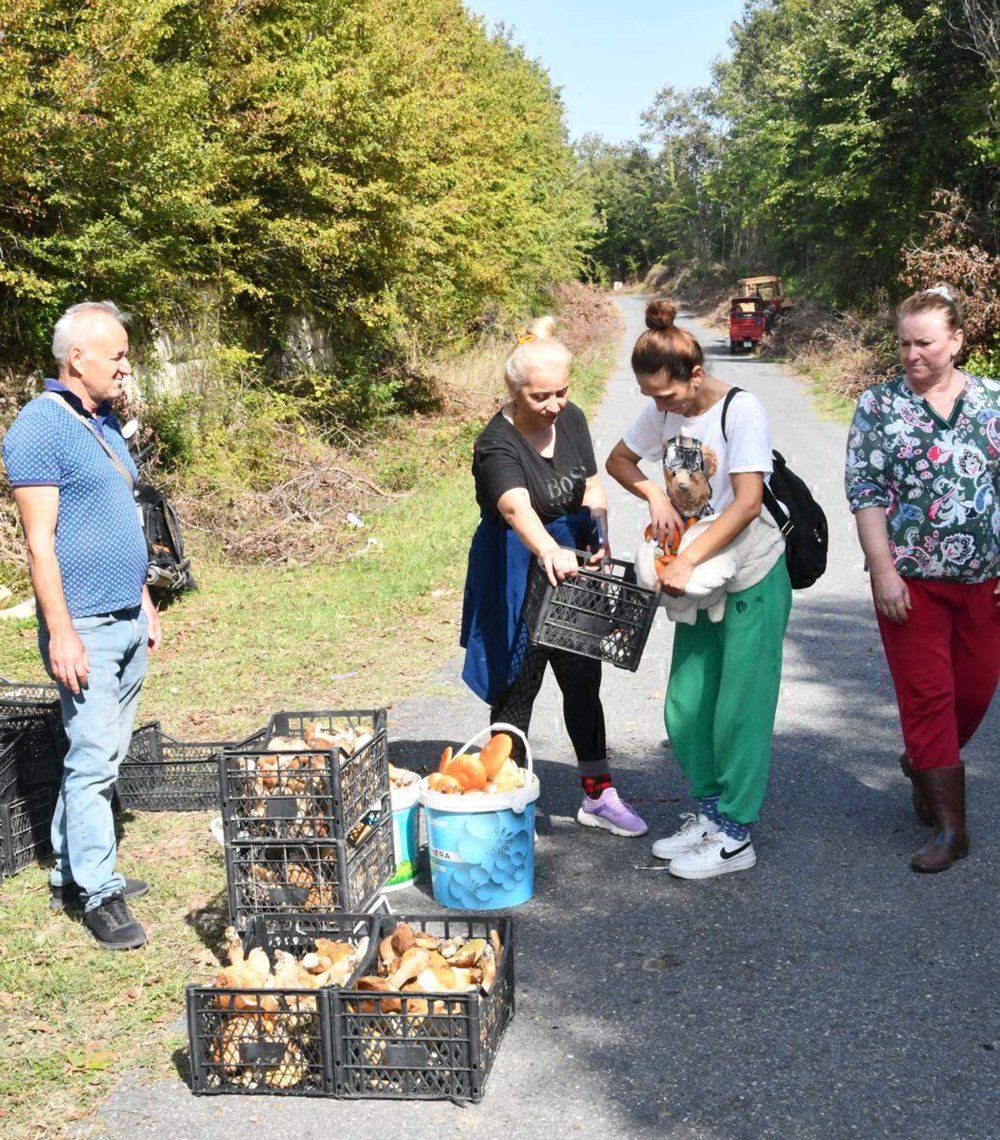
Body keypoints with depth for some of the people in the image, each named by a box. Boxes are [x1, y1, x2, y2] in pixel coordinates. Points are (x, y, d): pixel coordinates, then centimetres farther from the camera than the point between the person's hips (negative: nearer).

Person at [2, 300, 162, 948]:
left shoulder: (105, 423, 13)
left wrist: (146, 604, 20)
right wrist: (61, 634, -19)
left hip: (128, 621, 8)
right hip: (85, 627, -8)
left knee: (106, 754, 12)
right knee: (93, 759, -4)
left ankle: (72, 869, 23)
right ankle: (99, 893, 6)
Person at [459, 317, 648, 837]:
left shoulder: (571, 419, -1)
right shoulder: (497, 446, -23)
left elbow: (591, 488, 8)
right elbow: (517, 506, -43)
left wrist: (600, 541, -10)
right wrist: (549, 551, -61)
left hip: (571, 567, 7)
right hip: (518, 575, -7)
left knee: (584, 681, 15)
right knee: (517, 691, 2)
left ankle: (598, 795, 30)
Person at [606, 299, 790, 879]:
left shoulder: (741, 410, -18)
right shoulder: (663, 412, 1)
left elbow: (747, 504, -24)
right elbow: (619, 460, 15)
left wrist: (686, 562, -25)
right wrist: (655, 496, -5)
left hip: (753, 582, -7)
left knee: (740, 710, -1)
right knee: (685, 709, 10)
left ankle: (735, 836, 10)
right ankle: (711, 812, 26)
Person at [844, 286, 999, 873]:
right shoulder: (879, 404, -2)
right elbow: (866, 493, -5)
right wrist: (884, 571, -12)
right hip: (911, 579, -3)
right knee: (927, 694, 0)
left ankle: (922, 763, 42)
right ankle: (951, 828, 8)